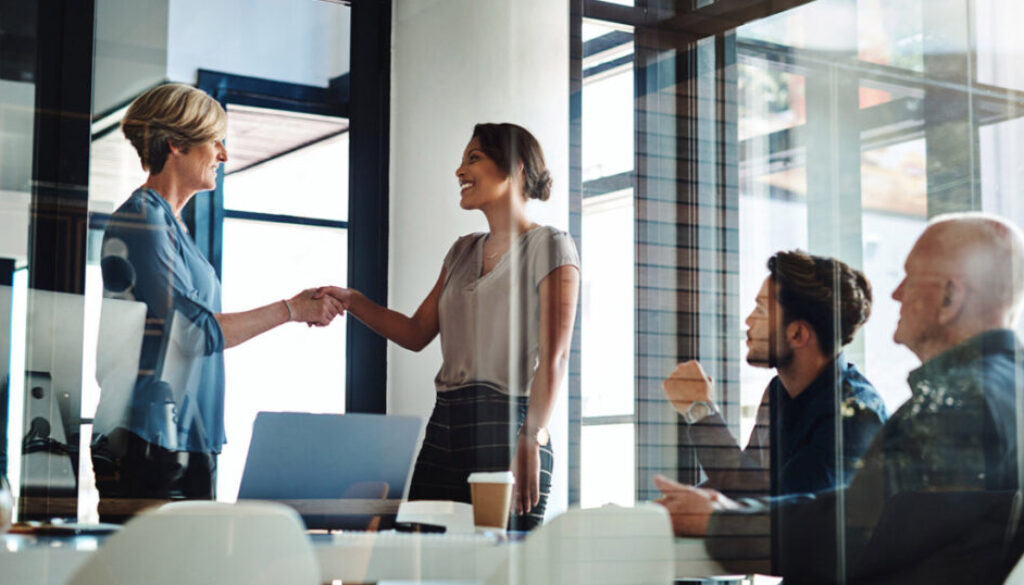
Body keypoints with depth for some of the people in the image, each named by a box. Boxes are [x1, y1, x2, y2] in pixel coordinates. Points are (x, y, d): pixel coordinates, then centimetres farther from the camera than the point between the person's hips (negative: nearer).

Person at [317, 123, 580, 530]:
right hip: (445, 426, 7)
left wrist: (532, 438, -22)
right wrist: (351, 301, 7)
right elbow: (417, 333, 21)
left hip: (505, 424, -7)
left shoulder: (549, 246, -2)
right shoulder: (463, 252, 21)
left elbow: (554, 356, -11)